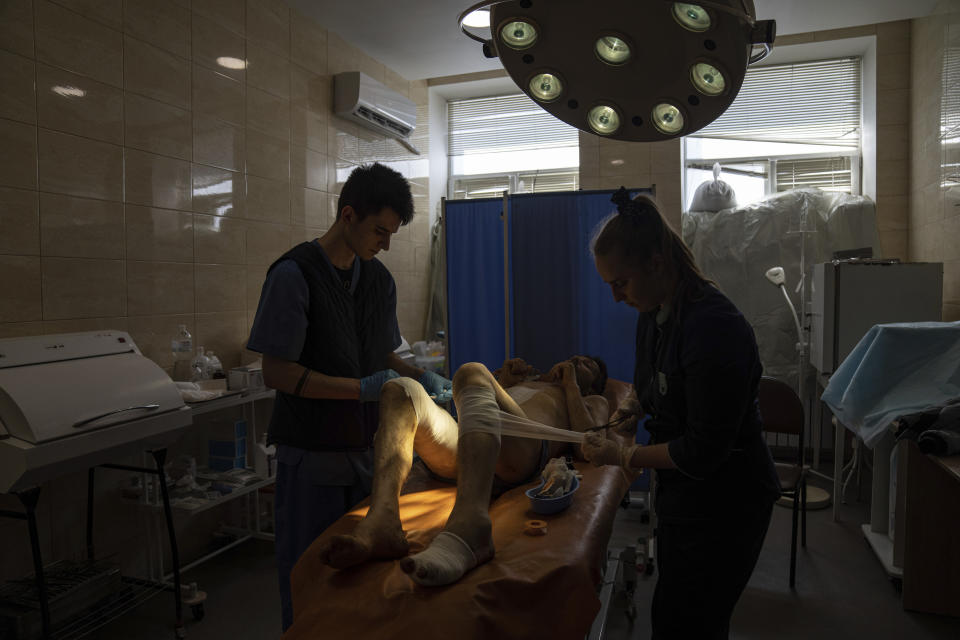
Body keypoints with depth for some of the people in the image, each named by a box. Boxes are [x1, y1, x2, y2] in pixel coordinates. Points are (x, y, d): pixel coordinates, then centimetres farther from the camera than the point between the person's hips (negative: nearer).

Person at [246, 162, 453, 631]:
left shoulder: (380, 279, 6)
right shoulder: (295, 274, -13)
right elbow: (276, 373, -16)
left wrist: (419, 376, -4)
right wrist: (362, 388, -23)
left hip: (367, 447, 6)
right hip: (312, 455, -5)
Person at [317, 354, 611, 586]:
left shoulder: (592, 401, 36)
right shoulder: (524, 380, 48)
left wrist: (570, 383, 19)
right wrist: (502, 380, 25)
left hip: (517, 455, -5)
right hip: (458, 454, 5)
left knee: (472, 370, -32)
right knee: (401, 388, -18)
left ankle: (469, 523, -56)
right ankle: (382, 519, -39)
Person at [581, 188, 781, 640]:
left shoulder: (713, 328, -28)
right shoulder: (654, 312, 0)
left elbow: (703, 452, -24)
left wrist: (623, 457, -16)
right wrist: (632, 406, 0)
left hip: (724, 504, -9)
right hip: (680, 493, 9)